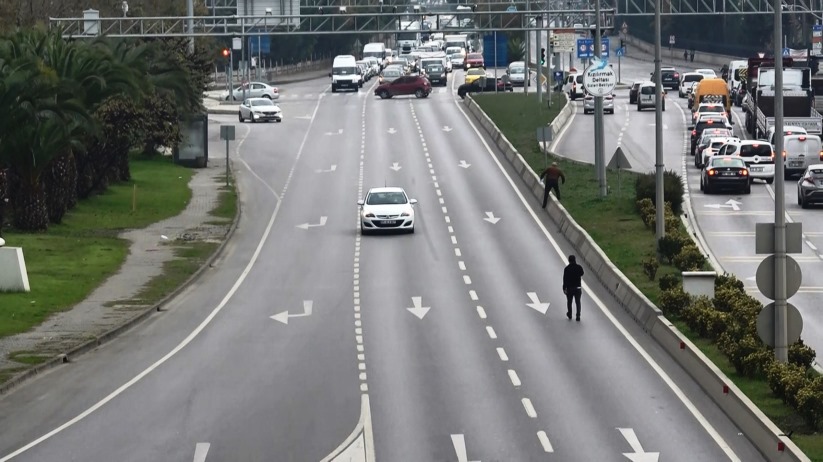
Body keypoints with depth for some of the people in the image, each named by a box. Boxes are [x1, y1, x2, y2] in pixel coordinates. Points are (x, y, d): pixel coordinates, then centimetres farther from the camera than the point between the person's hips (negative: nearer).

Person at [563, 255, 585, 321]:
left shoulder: (567, 269, -12)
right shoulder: (579, 267, -7)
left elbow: (565, 279, -13)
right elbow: (582, 274, 14)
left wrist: (564, 288, -6)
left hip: (569, 288, -1)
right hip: (578, 288, 1)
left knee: (569, 301, 17)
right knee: (578, 302, 7)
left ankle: (569, 315, 29)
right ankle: (578, 316, 0)